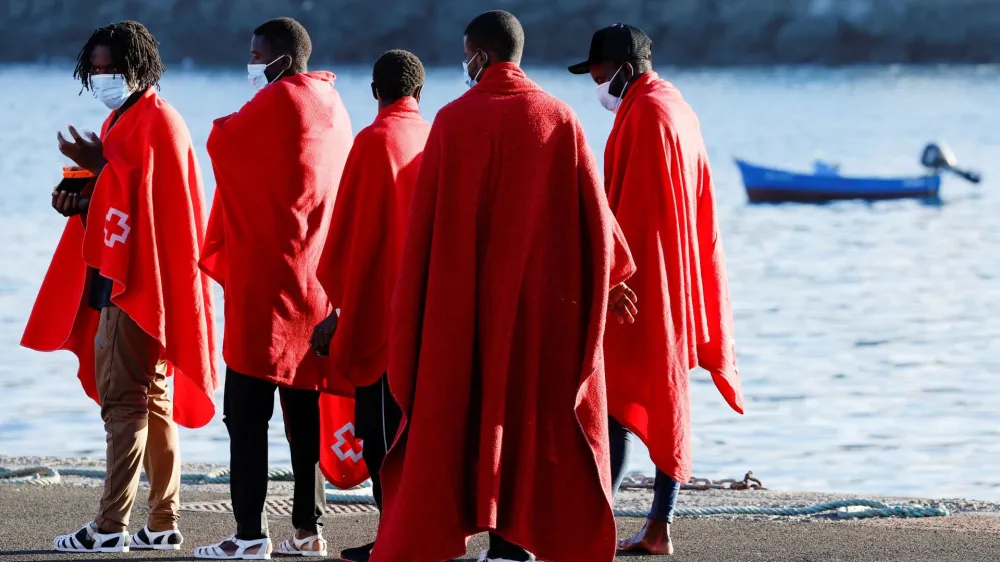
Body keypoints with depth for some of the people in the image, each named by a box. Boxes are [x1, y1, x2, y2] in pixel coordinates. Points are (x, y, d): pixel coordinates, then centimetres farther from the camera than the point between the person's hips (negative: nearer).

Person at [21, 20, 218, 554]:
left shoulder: (156, 122, -11)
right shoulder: (122, 121, 19)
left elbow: (149, 202, -18)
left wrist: (99, 168, -17)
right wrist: (82, 203, 3)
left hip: (141, 284, -10)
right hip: (120, 280, 10)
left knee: (123, 401, -11)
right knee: (152, 402, 10)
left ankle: (111, 526, -13)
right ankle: (163, 524, 12)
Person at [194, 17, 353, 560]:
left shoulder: (278, 101, -12)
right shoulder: (332, 107, 13)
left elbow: (223, 143, -6)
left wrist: (231, 123, 11)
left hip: (265, 276, -8)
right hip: (316, 274, 8)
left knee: (246, 410, -7)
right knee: (304, 408, 12)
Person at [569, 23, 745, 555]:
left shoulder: (643, 112, -14)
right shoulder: (679, 108, 15)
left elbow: (625, 205, -18)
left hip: (641, 273, -10)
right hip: (680, 279, 10)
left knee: (612, 398, -9)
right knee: (667, 398, 9)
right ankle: (660, 526, 11)